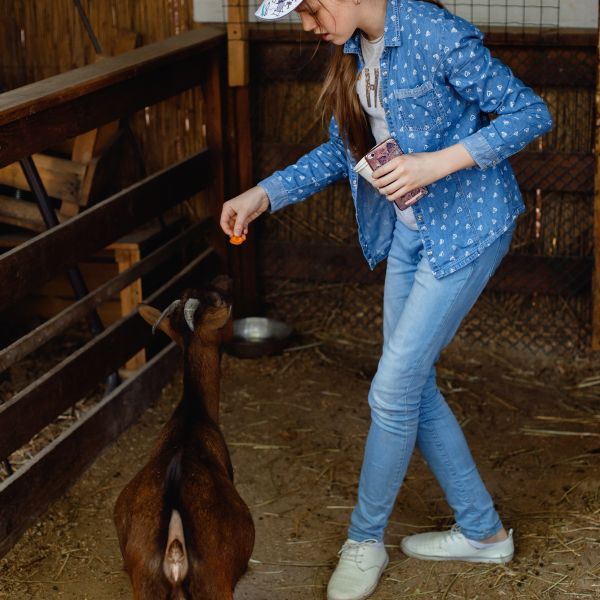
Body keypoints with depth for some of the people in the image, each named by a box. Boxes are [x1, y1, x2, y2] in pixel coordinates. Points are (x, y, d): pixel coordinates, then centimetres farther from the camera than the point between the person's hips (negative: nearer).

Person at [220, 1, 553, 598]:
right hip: (408, 230, 9)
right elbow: (342, 149, 12)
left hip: (466, 228, -9)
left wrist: (438, 162, -28)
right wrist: (264, 193, 1)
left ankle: (364, 539, 17)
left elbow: (531, 113, -19)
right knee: (414, 387, 13)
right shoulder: (354, 50, 3)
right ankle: (482, 532, 29)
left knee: (392, 391, -5)